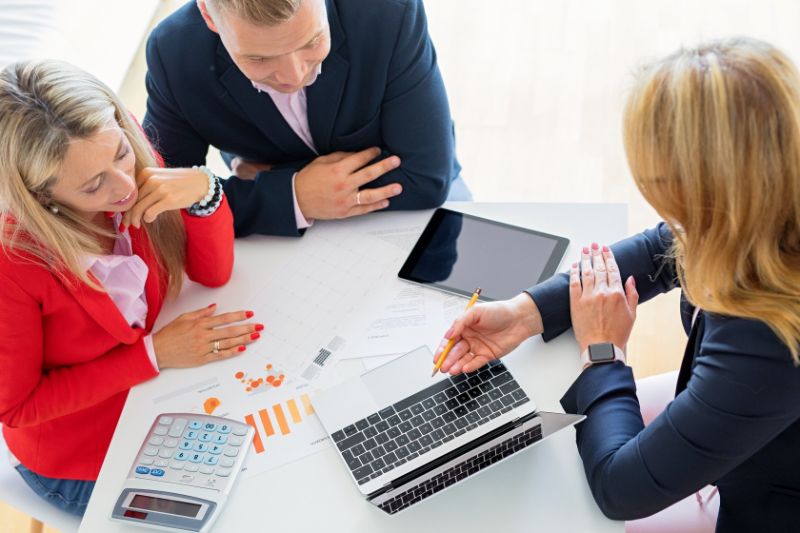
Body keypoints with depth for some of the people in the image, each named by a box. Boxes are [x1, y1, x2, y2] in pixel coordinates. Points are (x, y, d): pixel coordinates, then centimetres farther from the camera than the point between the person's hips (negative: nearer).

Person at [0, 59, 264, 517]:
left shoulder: (135, 167, -20)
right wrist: (154, 353, -26)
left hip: (160, 395, 5)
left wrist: (203, 192, -30)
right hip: (84, 459, -4)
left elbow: (213, 273, -10)